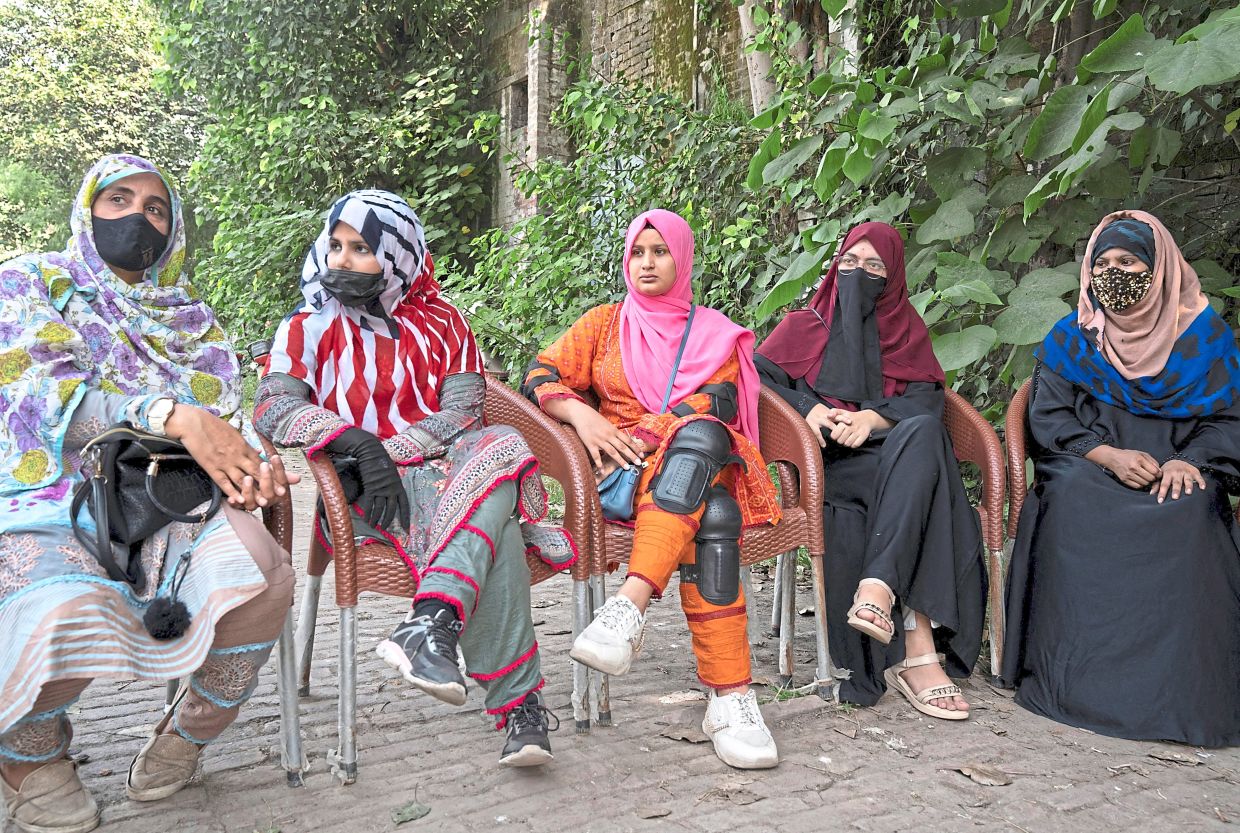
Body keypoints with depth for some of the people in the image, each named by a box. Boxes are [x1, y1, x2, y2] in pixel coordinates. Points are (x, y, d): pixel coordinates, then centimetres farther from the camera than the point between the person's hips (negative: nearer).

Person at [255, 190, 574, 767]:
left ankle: (430, 625, -50)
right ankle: (519, 702, -40)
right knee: (492, 529, -34)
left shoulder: (440, 323, 16)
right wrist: (359, 444, -26)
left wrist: (387, 451, -16)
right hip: (362, 498, -2)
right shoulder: (309, 327, 12)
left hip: (443, 471, 3)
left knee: (499, 446, -36)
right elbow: (273, 407, -7)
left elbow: (463, 412, 0)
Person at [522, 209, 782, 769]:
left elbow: (719, 402, 1)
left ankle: (631, 605, -51)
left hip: (708, 460, 1)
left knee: (696, 434, -39)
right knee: (712, 517, -35)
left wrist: (645, 435, -15)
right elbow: (540, 377, 8)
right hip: (629, 470, -1)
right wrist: (583, 417, -14)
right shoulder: (606, 323, 22)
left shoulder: (713, 333, 20)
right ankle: (730, 693, -46)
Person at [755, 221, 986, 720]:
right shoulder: (804, 326, 21)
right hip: (826, 462, -2)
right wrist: (808, 408, -12)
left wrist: (873, 418, -15)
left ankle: (878, 587, -49)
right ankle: (919, 649, -43)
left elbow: (927, 399, 5)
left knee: (923, 432, -37)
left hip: (896, 452, 2)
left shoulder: (907, 329, 23)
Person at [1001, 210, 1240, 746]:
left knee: (1188, 510, -36)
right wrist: (1108, 455, -16)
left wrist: (1191, 461, -17)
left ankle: (1184, 690, -28)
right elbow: (1048, 417, 2)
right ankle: (1077, 677, -30)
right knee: (1071, 498, -35)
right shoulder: (1071, 337, 11)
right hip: (1090, 463, 0)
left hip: (1174, 470, 0)